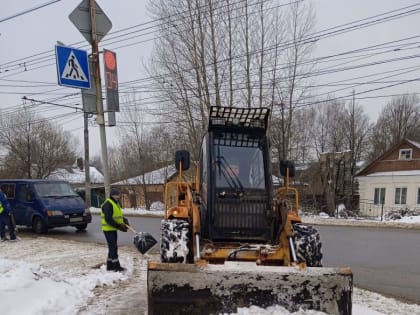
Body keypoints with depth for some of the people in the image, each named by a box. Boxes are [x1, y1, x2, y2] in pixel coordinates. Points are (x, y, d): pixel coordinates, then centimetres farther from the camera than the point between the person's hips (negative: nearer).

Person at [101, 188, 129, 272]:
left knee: (113, 247, 15)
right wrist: (119, 226, -24)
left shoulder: (115, 203, 15)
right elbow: (108, 219, -24)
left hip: (113, 229, 10)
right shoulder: (108, 204, -18)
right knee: (113, 247, -6)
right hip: (109, 229, -10)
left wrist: (124, 220, 1)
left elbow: (118, 215, 21)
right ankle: (116, 266, -1)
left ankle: (109, 266, 23)